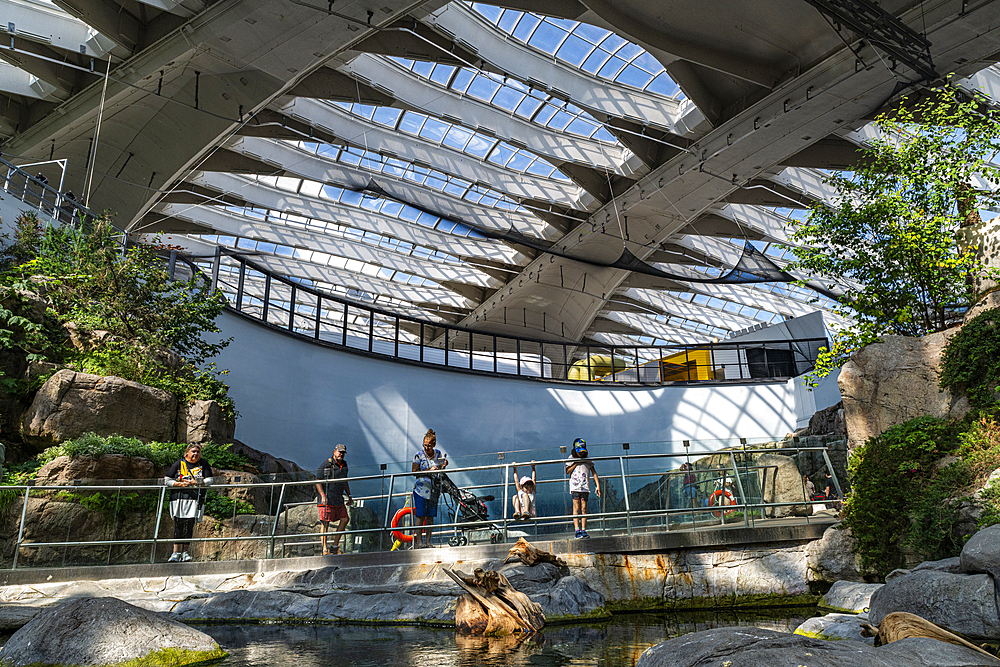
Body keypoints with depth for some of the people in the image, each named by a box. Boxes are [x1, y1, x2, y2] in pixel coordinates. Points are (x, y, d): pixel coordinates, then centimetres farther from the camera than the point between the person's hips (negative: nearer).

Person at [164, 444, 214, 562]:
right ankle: (176, 553, -3)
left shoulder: (204, 465, 10)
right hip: (178, 498, 0)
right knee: (179, 525, -6)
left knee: (189, 525, -5)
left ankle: (185, 552, 2)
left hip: (195, 499, 0)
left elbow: (209, 480, 4)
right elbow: (166, 480, 8)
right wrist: (180, 484, -7)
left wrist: (195, 483, -11)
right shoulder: (179, 464, 10)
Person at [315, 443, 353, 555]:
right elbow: (318, 481, -11)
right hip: (327, 499, -7)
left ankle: (335, 546, 9)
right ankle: (325, 550, -1)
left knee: (344, 519, 2)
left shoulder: (344, 465, 13)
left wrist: (349, 496, 20)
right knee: (325, 523, -5)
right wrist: (323, 496, -21)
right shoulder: (326, 464, -9)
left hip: (338, 499, 7)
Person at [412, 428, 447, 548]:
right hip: (421, 488, -3)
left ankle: (428, 542, 12)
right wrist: (429, 471, -16)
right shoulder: (419, 455, -5)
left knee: (430, 516, 5)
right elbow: (415, 472, -5)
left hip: (434, 490, 3)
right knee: (420, 516, -6)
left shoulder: (438, 453, 5)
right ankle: (419, 542, 1)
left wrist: (444, 465, -7)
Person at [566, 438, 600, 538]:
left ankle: (583, 530, 2)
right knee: (576, 508, -7)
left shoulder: (588, 460, 10)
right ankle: (577, 531, -9)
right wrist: (576, 463, -8)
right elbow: (567, 471, 1)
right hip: (575, 486, -2)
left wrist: (598, 486, 0)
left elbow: (594, 473, 8)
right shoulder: (571, 458, 8)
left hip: (585, 487, 2)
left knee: (584, 508, -1)